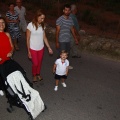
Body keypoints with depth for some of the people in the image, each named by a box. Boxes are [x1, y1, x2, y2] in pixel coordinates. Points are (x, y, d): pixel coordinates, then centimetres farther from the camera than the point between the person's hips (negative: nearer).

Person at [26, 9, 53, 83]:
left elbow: (44, 37, 4)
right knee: (35, 63, 5)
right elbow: (28, 39, -12)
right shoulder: (30, 25, -17)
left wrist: (49, 47, 1)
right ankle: (34, 75, 33)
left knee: (40, 62, 18)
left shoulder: (43, 25, -3)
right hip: (33, 49, -4)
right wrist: (28, 51, -11)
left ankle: (38, 74, 43)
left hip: (41, 48, 4)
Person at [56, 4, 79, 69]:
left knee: (67, 54, 20)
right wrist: (57, 42, -16)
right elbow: (57, 31, -15)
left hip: (68, 40, 7)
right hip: (62, 41, -7)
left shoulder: (70, 19, 4)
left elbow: (72, 29, 15)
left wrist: (75, 38, 17)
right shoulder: (60, 19, -16)